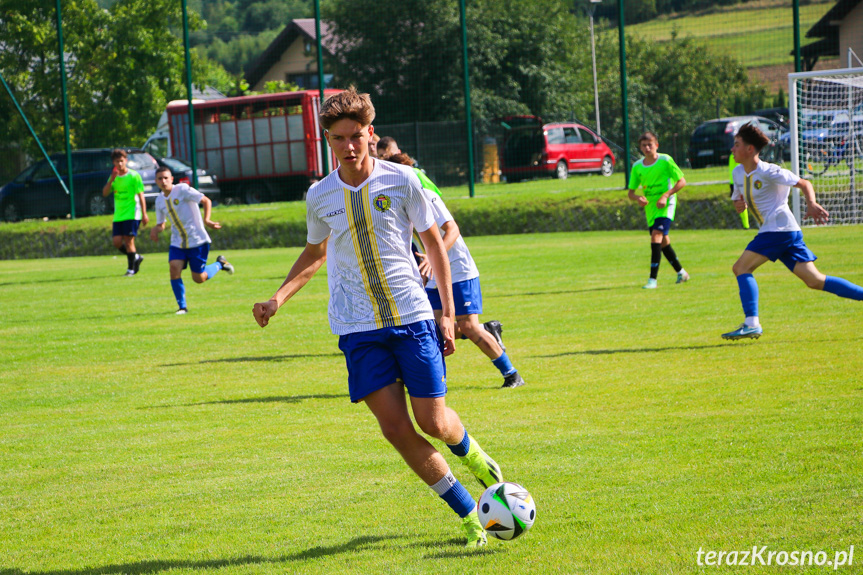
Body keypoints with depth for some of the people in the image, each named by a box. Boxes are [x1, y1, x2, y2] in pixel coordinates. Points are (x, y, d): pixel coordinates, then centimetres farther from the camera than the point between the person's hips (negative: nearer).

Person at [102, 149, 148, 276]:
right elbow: (105, 193, 4)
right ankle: (136, 257, 21)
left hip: (132, 213, -6)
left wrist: (144, 214, -11)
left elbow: (141, 195, -6)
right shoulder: (114, 176, 12)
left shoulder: (133, 176, -4)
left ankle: (131, 268, 0)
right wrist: (111, 180, -11)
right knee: (117, 242, -1)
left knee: (128, 240, -10)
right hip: (118, 215, 6)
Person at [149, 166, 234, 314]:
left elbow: (206, 201, -14)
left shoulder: (182, 190, -12)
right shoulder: (160, 200, 6)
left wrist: (206, 220, -29)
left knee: (199, 278, 0)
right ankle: (182, 307, -7)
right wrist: (156, 229, -7)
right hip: (177, 243, 5)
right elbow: (161, 224, 18)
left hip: (197, 240, -5)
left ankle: (219, 264, 30)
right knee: (174, 268, -18)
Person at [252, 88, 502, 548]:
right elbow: (314, 254, 20)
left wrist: (447, 313, 2)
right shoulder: (320, 197, 2)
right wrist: (278, 298, 4)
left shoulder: (401, 180, -4)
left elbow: (434, 242, 6)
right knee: (396, 429, -8)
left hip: (412, 316, -1)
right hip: (358, 328, 1)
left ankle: (471, 453, 36)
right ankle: (470, 517, 4)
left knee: (433, 422, -3)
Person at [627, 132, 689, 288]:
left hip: (665, 205, -6)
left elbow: (681, 181, -6)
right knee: (663, 241, 13)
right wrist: (638, 198, -15)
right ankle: (681, 272, 32)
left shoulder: (665, 160, -9)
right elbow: (631, 192, 8)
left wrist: (665, 195, -18)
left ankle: (653, 279, -24)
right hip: (650, 206, 6)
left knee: (656, 235, -21)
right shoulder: (637, 167, 3)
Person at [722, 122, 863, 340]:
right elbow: (738, 198, 27)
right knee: (815, 281, 4)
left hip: (779, 228, -9)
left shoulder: (768, 172, -10)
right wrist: (739, 204, 3)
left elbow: (804, 184, -7)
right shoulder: (739, 173, 15)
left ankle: (751, 323, -20)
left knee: (741, 267, -14)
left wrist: (811, 204, -25)